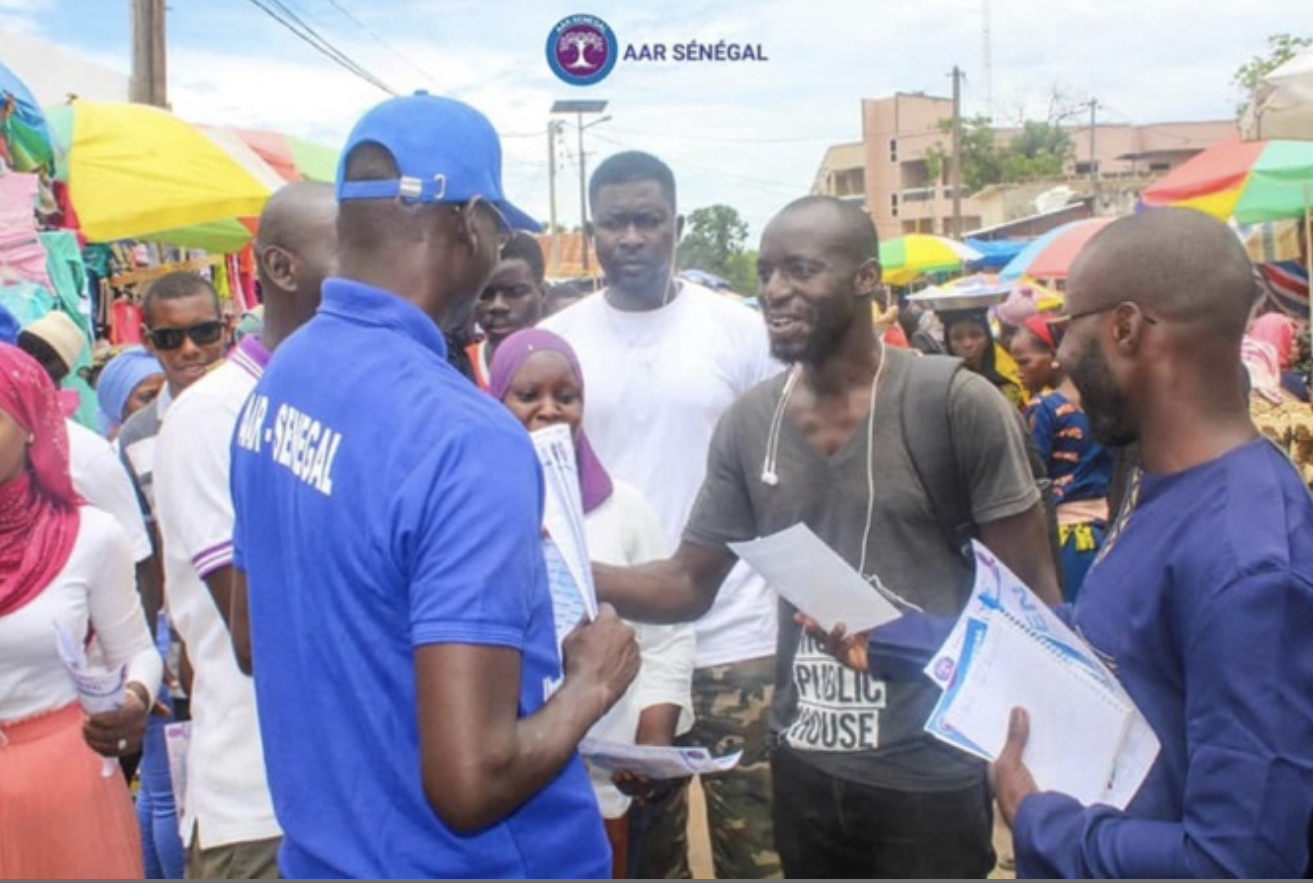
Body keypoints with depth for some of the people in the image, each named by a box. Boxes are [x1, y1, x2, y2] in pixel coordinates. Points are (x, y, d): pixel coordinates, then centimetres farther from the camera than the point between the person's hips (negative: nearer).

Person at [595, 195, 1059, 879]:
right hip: (804, 768, 5)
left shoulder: (960, 407, -13)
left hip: (930, 773, -4)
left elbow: (1029, 594, -8)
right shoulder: (747, 424, -1)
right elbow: (689, 583, 4)